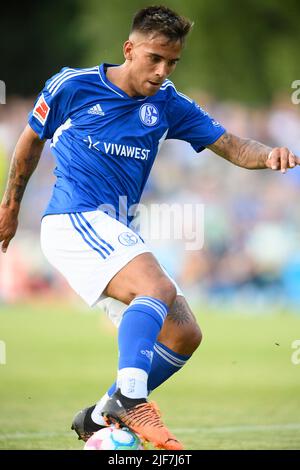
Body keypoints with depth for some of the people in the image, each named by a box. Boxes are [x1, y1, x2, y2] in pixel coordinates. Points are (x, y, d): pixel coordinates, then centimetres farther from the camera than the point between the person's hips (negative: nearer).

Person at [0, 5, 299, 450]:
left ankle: (100, 417, 9)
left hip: (119, 235, 7)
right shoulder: (72, 86, -3)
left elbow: (231, 146, 1)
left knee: (185, 335, 1)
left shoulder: (168, 105, 7)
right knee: (159, 288, -30)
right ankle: (129, 397, -41)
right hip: (73, 221, -7)